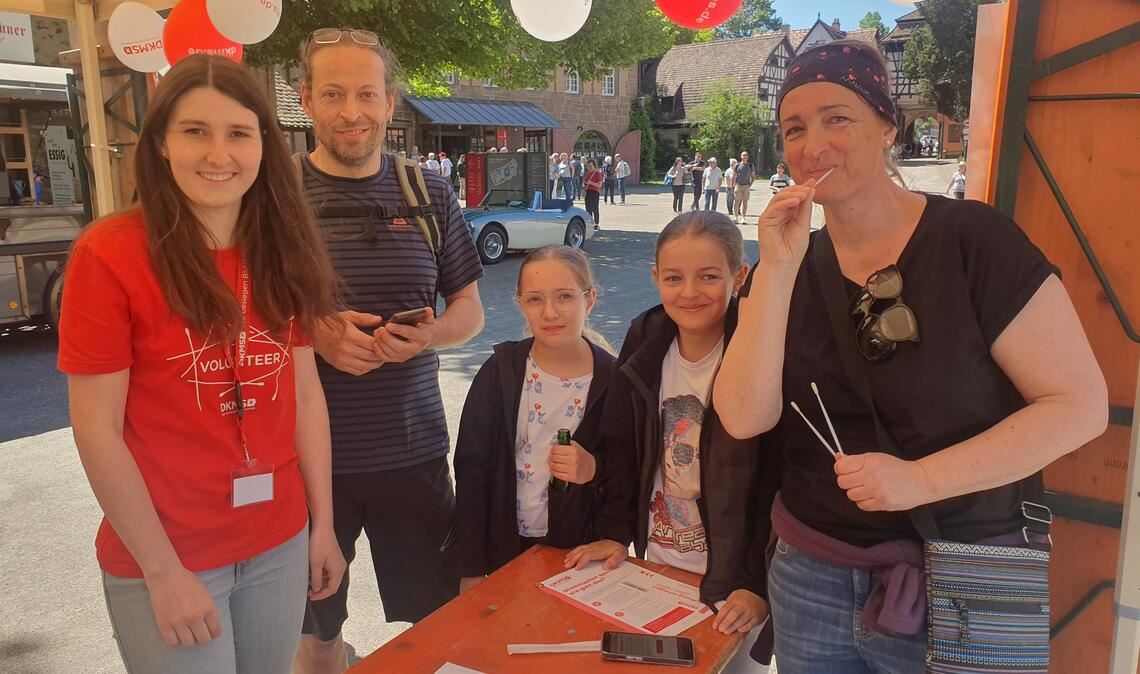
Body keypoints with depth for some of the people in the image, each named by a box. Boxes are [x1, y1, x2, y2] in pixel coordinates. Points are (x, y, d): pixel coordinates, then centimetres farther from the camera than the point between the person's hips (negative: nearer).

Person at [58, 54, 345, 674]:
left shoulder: (282, 253, 2)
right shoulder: (109, 253, -14)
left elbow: (305, 395, 4)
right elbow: (96, 430, -13)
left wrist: (322, 524, 4)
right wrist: (162, 569, -13)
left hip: (280, 543, 5)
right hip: (163, 558, -4)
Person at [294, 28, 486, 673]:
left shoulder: (428, 192, 2)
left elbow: (470, 310, 8)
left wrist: (429, 335, -14)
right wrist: (312, 334, -18)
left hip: (413, 446, 2)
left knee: (439, 616, 15)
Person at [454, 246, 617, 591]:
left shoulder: (613, 380, -11)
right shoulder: (500, 372, -9)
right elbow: (472, 471, -6)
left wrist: (594, 471, -23)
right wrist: (471, 569, -6)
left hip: (581, 552, 0)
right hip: (507, 549, 1)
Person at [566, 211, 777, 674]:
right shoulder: (645, 343, -3)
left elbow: (782, 479, -17)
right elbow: (621, 445, 5)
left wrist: (759, 584, -17)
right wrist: (615, 532, 2)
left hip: (734, 579, -4)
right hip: (657, 565, 5)